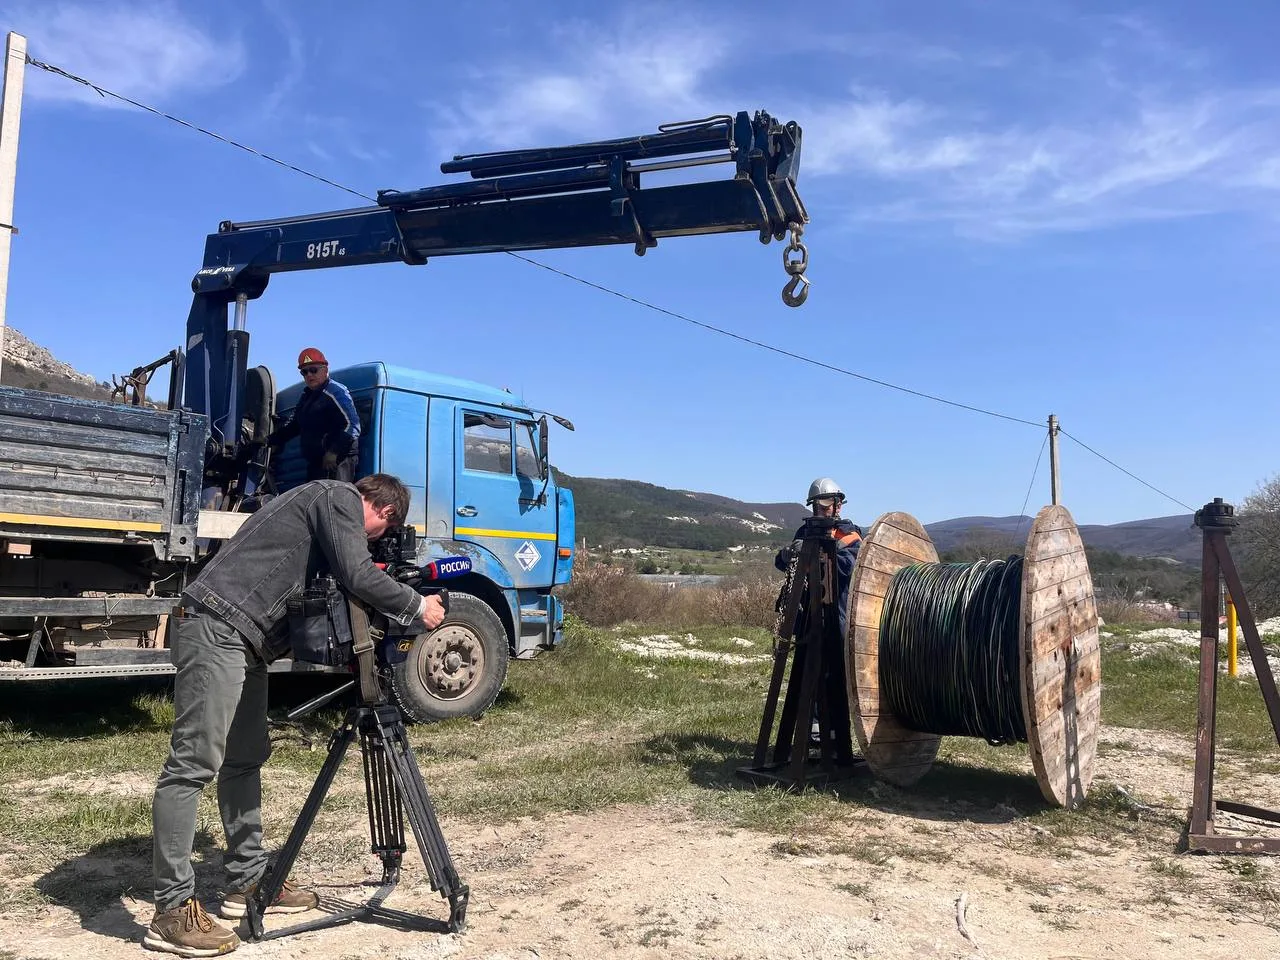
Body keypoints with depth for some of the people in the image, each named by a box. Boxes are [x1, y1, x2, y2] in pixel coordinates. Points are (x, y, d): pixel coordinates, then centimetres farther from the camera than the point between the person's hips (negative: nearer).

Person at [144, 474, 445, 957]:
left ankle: (248, 882, 22)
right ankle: (173, 912, -6)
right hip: (218, 630, -11)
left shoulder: (322, 501, 26)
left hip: (243, 637, 11)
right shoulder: (339, 497, -3)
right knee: (193, 765, -9)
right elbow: (357, 577, -15)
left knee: (245, 759, 14)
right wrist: (417, 606, -3)